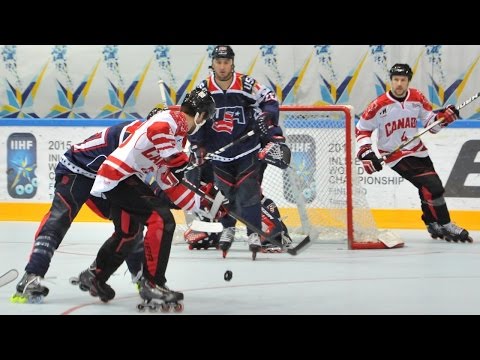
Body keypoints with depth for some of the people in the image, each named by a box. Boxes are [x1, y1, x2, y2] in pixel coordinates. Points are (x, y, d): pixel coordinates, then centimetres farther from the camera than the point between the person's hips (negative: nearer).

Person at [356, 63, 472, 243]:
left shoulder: (417, 98, -2)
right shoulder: (379, 105, -15)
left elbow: (431, 123, 5)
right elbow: (362, 129, -7)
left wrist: (443, 116, -14)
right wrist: (366, 153, -17)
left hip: (418, 151, 6)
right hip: (395, 155, -6)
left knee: (433, 186, 14)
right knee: (431, 186, -18)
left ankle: (435, 225, 33)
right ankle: (443, 225, -7)